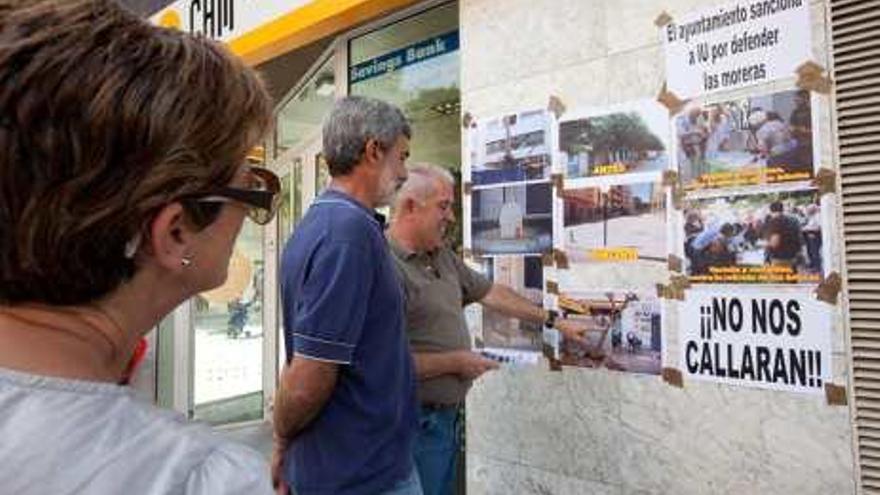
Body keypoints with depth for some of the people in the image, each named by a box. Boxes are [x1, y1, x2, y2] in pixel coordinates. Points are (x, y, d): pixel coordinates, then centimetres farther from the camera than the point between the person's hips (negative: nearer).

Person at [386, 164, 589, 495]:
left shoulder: (443, 256, 9)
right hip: (417, 422, -9)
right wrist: (456, 361, -15)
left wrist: (554, 321, 18)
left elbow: (490, 293, 17)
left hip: (448, 415, 9)